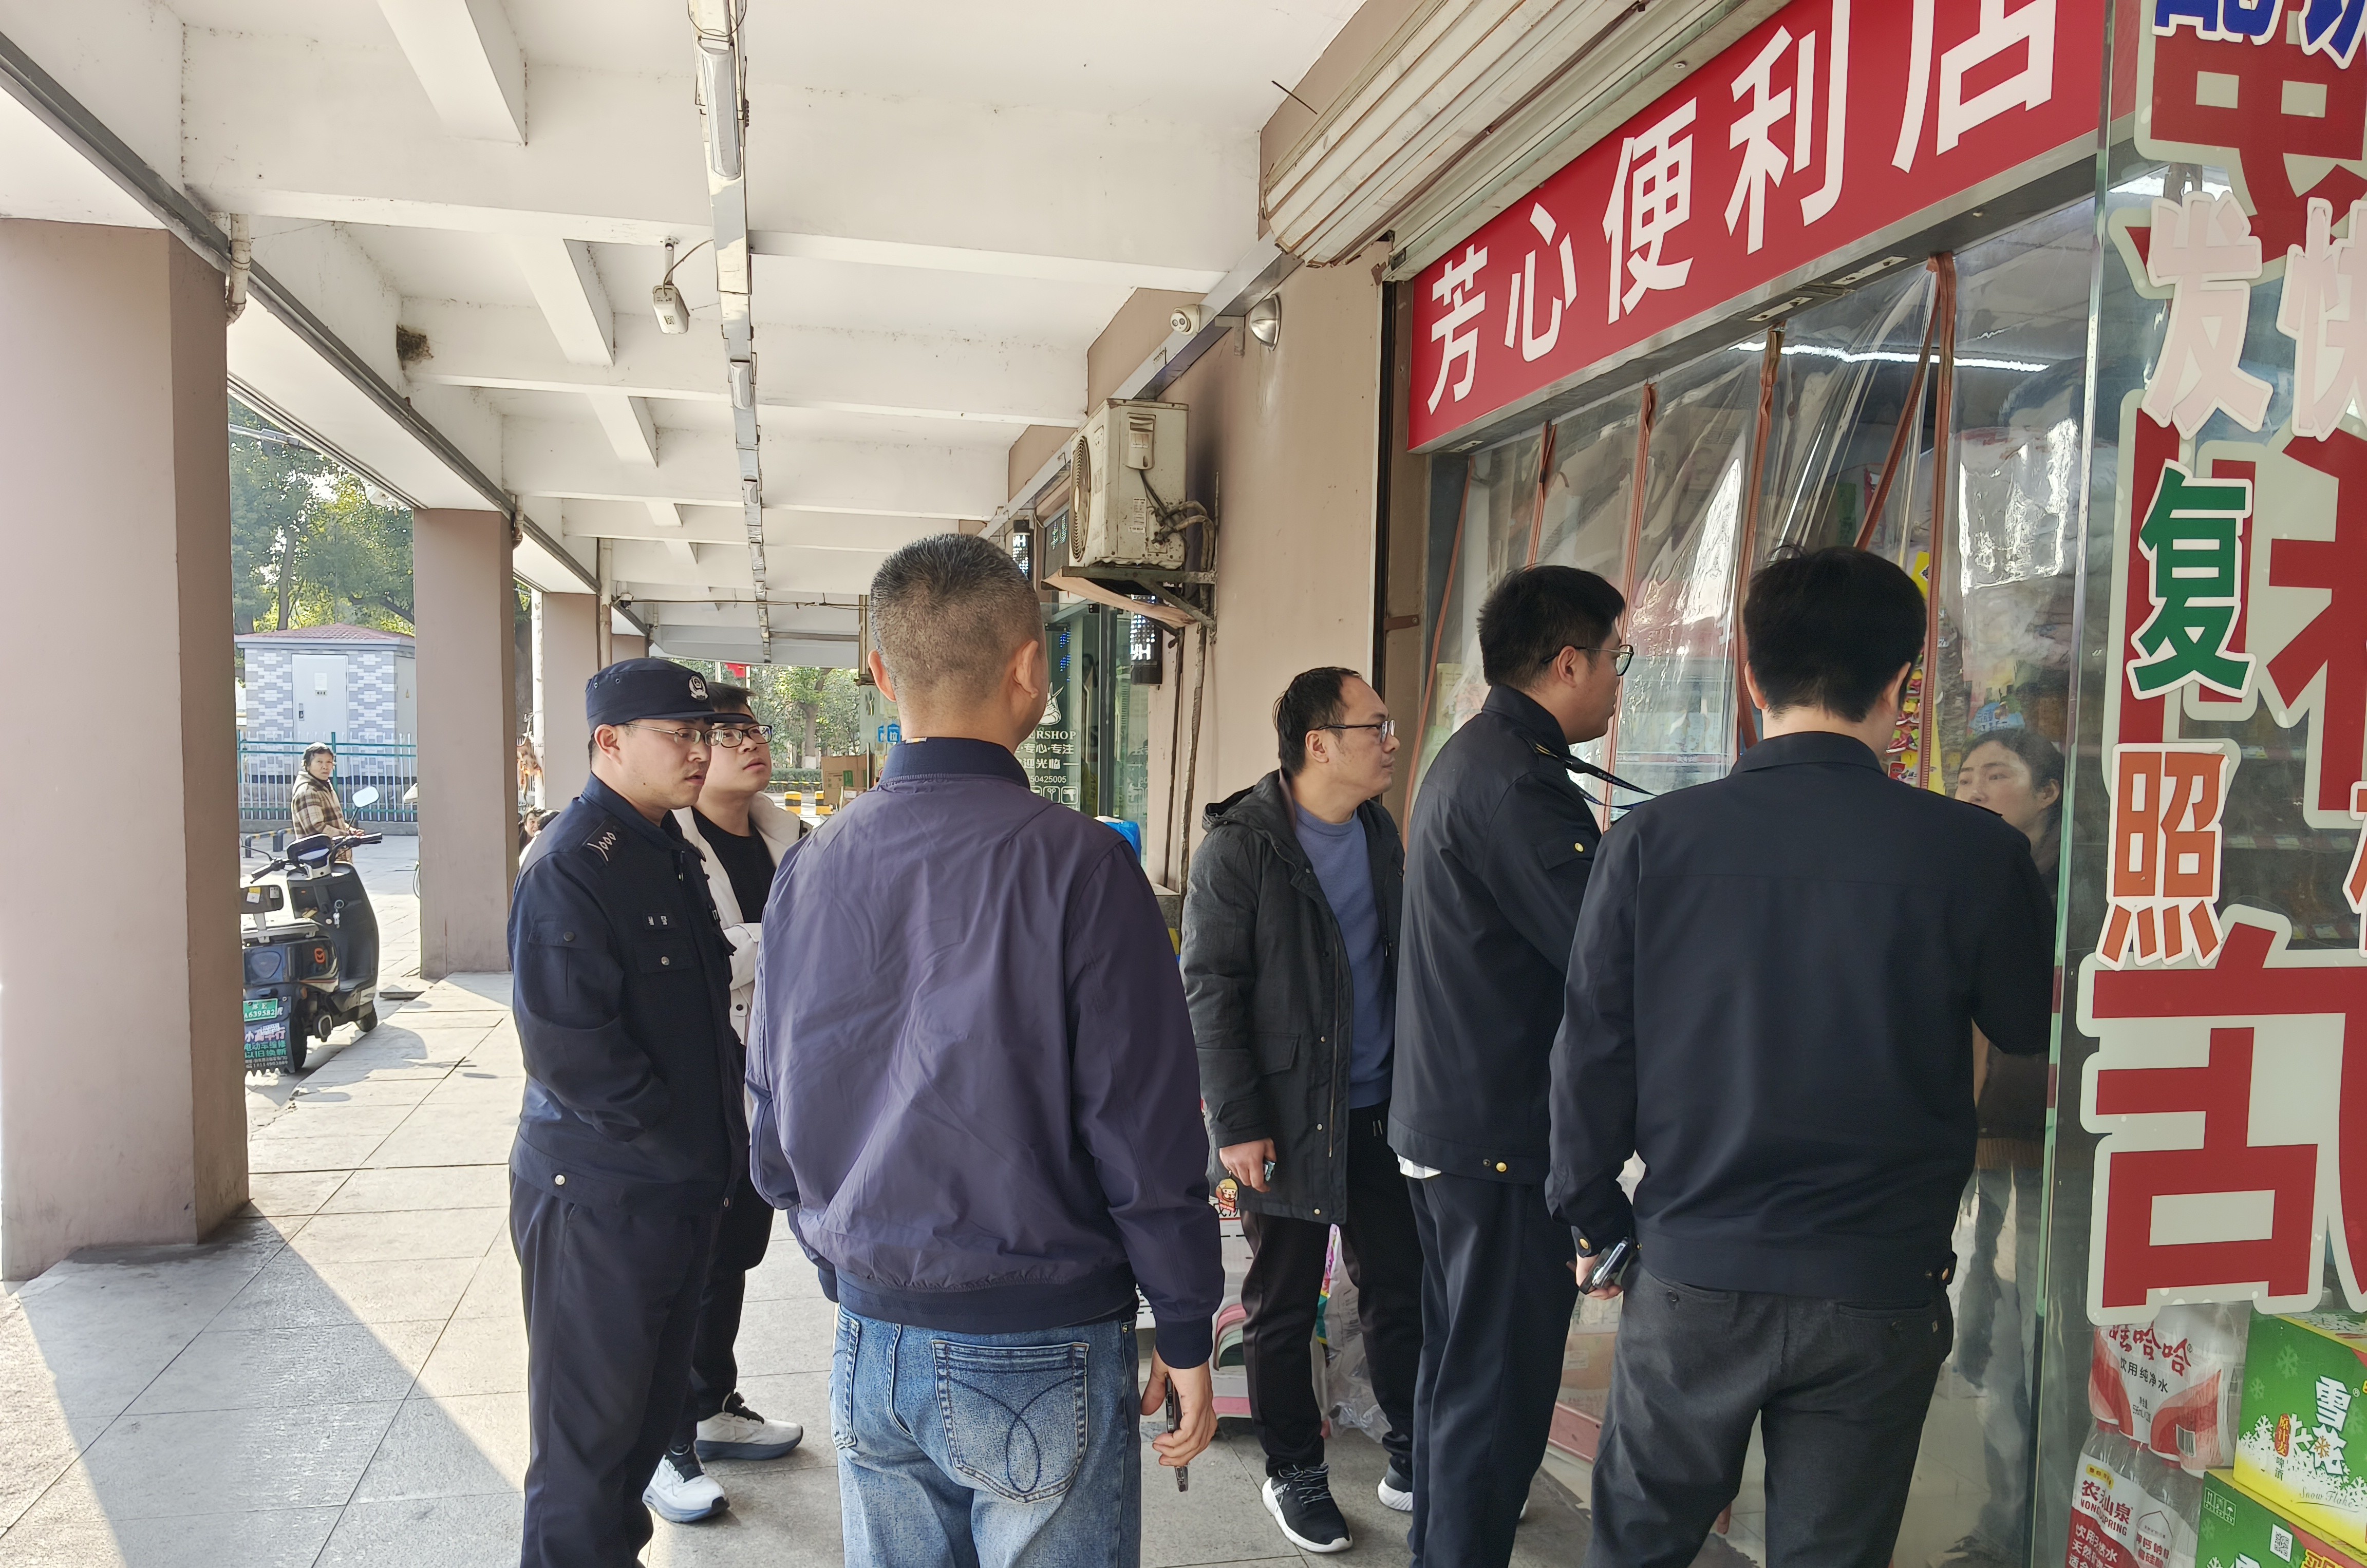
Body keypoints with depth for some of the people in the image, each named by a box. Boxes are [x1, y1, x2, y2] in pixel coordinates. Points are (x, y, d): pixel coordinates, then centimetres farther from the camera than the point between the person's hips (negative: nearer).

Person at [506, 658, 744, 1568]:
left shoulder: (672, 853, 10)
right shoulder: (569, 867, -19)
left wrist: (711, 1137, 9)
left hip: (680, 1185, 8)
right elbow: (567, 1046, -24)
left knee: (654, 1401, 20)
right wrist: (674, 1137, -16)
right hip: (597, 1195, -8)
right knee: (590, 1422, 7)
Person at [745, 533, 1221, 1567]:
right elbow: (1148, 1138, -16)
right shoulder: (1076, 865, -17)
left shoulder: (807, 872, -1)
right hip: (1042, 1361, -5)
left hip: (868, 1354, 5)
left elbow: (774, 1140, 7)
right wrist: (1185, 1335, -4)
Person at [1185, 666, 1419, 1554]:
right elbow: (1209, 993, -13)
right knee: (1282, 1309, 10)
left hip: (1378, 1114, 6)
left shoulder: (1380, 834, 7)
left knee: (1399, 1290, 13)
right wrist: (1238, 1125, -16)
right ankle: (1294, 1474, 27)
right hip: (1286, 1119, -5)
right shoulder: (1240, 846, -12)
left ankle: (1412, 1463, 30)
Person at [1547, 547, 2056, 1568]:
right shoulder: (1976, 852, -12)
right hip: (1876, 1292, 0)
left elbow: (1592, 1054, -4)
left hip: (1689, 1280, 1)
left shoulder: (1653, 839, -9)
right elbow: (2029, 1030, 5)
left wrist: (1594, 1220, 10)